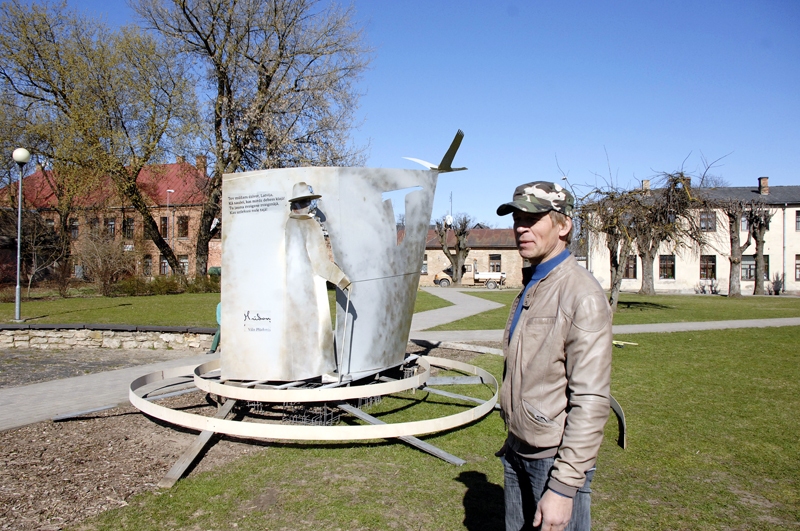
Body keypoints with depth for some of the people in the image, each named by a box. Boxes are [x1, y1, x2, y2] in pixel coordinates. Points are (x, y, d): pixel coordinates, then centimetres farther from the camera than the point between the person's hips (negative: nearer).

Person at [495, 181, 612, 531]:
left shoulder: (582, 295, -19)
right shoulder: (530, 288, 8)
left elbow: (591, 402, -22)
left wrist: (563, 486, -21)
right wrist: (512, 440, 16)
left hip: (555, 460, -8)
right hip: (517, 452, 8)